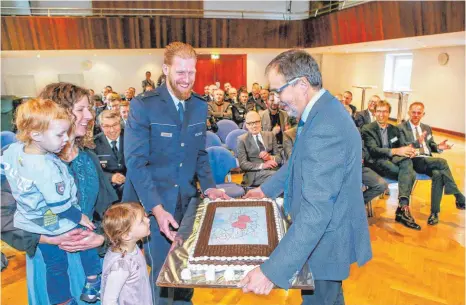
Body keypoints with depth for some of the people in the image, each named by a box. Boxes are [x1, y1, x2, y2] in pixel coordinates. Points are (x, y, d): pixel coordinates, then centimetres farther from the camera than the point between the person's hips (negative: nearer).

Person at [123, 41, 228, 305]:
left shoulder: (200, 105, 4)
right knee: (164, 271, 9)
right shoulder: (143, 105, -13)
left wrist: (209, 186, -3)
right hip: (153, 203, -4)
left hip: (187, 200, 5)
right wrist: (157, 208, -24)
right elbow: (136, 162, -17)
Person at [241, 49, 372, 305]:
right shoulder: (321, 110, 0)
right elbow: (301, 161, 15)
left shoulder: (325, 129, -33)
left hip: (327, 239, -9)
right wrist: (267, 189, 21)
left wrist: (272, 270, -35)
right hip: (325, 231, 9)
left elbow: (315, 211, -36)